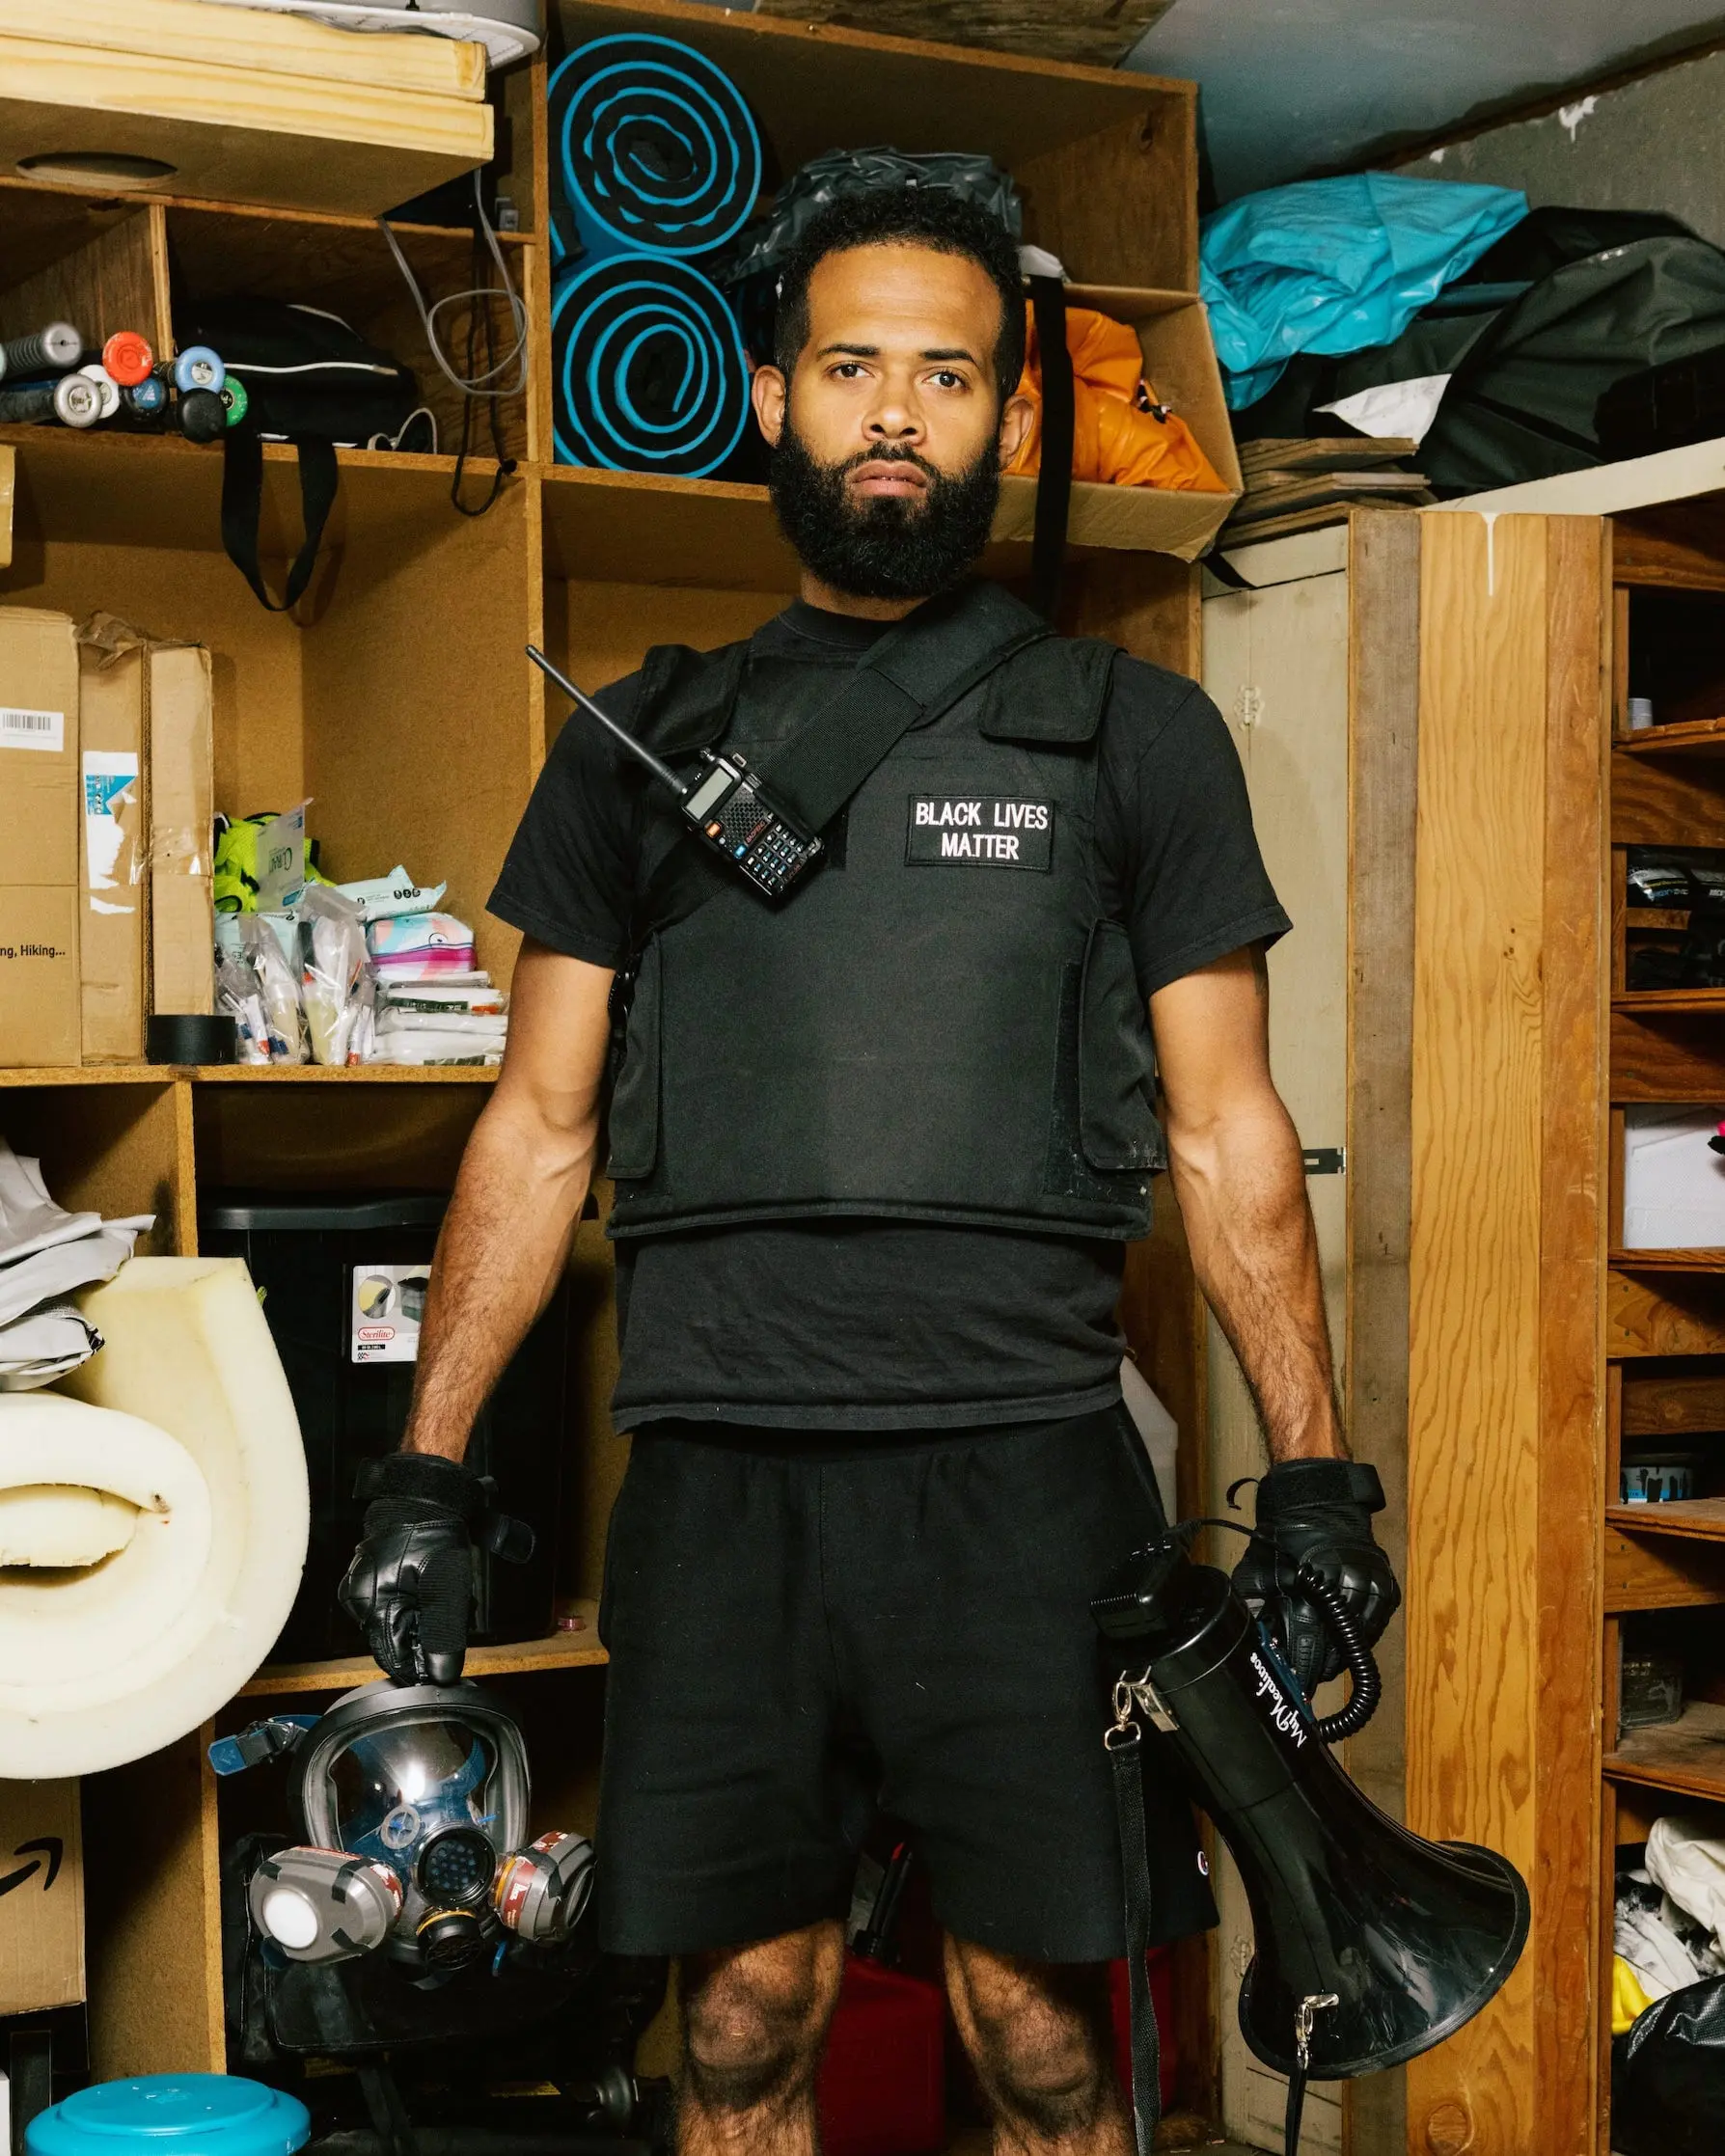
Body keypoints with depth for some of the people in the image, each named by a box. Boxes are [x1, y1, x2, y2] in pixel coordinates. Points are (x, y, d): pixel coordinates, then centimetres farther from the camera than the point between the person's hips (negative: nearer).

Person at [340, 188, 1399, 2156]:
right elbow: (538, 1128, 13)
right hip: (720, 1477, 2)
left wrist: (1314, 1480, -1)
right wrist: (424, 1476, 7)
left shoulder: (1133, 736, 9)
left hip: (1022, 1470, -1)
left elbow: (1226, 1133, 7)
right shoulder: (646, 742, 13)